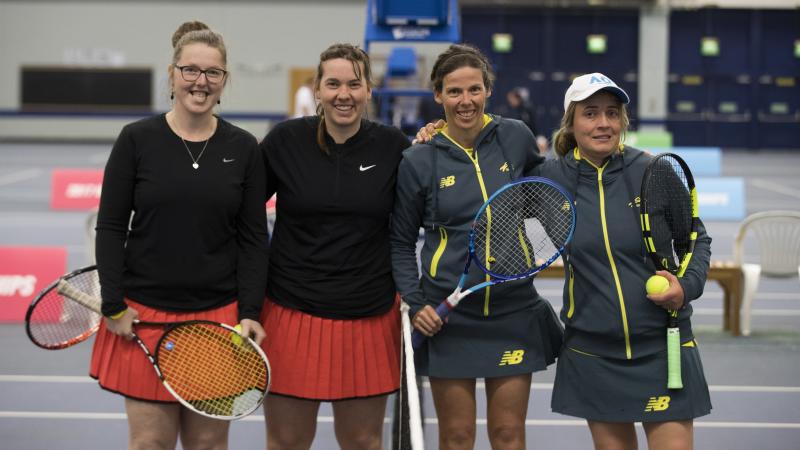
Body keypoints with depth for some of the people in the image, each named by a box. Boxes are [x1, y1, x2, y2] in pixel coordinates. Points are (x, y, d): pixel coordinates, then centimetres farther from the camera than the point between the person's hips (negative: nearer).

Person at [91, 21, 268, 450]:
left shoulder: (244, 149, 2)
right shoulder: (137, 140, -2)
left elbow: (253, 238, 3)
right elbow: (110, 227, -1)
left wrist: (249, 313, -5)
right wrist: (113, 306, -7)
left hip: (218, 316, 1)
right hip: (145, 315, -1)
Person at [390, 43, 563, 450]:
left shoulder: (515, 137, 0)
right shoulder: (418, 161, -3)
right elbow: (401, 244, 5)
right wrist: (415, 303, -6)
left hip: (513, 310, 1)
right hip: (447, 316, -1)